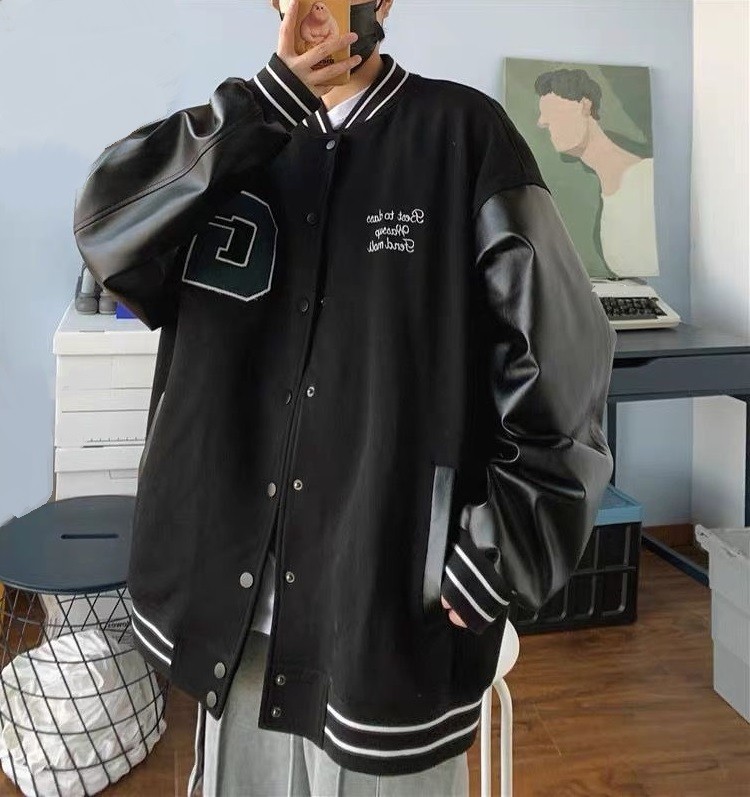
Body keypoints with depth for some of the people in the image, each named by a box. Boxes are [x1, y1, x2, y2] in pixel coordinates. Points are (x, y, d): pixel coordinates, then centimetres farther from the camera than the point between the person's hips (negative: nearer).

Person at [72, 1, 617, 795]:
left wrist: (500, 558, -10)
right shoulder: (240, 139, 9)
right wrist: (270, 96, -15)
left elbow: (560, 357, -8)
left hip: (394, 597, -4)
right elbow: (103, 230, -8)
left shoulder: (461, 132, -5)